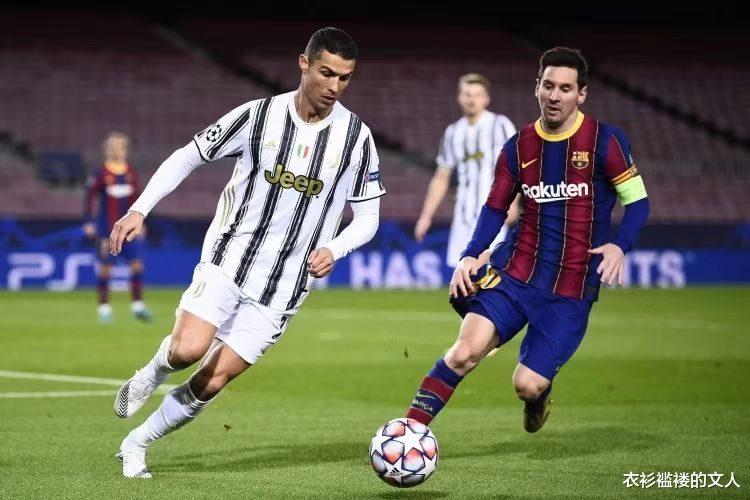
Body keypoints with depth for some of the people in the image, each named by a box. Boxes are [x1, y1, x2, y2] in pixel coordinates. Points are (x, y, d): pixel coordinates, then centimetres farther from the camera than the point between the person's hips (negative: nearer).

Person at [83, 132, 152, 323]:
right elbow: (90, 198, -4)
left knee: (137, 264, -2)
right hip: (107, 229, -3)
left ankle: (138, 305, 7)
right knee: (105, 267, 0)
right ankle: (104, 307, 10)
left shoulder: (131, 173, 6)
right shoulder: (101, 174, -5)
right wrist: (89, 222, -9)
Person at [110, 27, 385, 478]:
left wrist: (333, 250, -16)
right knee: (188, 349, -23)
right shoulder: (258, 115, -6)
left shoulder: (356, 136, -4)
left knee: (214, 380, -3)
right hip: (229, 257, -1)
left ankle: (136, 444, 18)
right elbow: (187, 157, 4)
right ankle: (150, 375, 14)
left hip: (284, 282, 1)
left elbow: (367, 217, 4)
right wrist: (140, 209, -6)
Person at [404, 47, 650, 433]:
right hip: (517, 270, 2)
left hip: (573, 286, -2)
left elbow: (637, 200, 0)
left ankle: (539, 395, 32)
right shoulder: (518, 147, 6)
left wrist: (619, 246, -18)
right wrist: (470, 256, -3)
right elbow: (495, 208, 13)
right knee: (467, 350, -20)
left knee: (527, 385, -6)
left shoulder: (604, 141, -5)